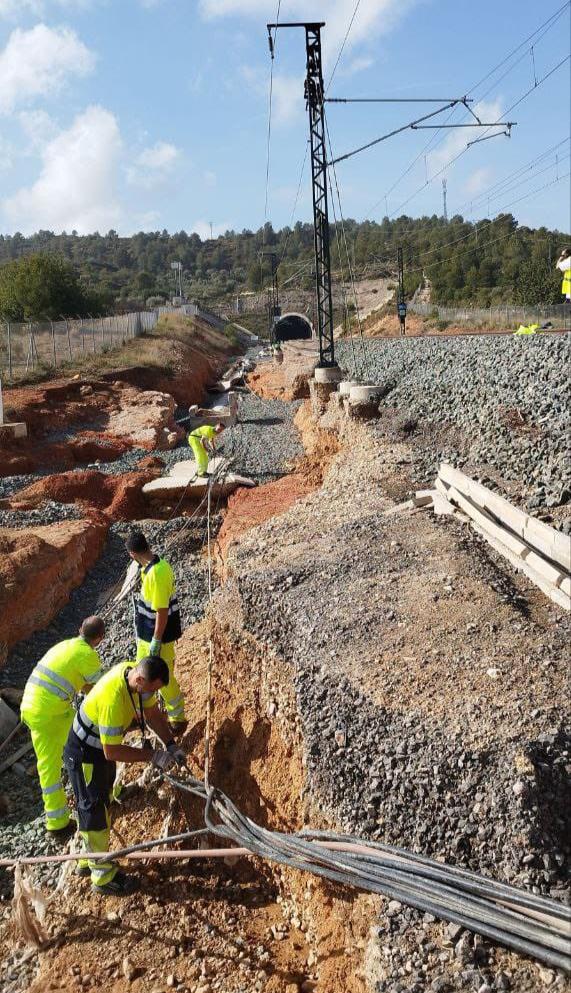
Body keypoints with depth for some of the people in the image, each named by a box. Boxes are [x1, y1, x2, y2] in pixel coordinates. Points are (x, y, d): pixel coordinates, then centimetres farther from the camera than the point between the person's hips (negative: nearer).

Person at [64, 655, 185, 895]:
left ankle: (89, 860, 42)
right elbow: (112, 751, -33)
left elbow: (152, 713, -3)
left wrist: (171, 745, -11)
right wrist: (152, 756, -28)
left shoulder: (137, 673, -16)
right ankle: (103, 876, 23)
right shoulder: (113, 700, -41)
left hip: (103, 747, 9)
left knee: (101, 805, 22)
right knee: (94, 812, 6)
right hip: (85, 755, -9)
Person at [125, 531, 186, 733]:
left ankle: (178, 719, 27)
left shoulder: (156, 574, -31)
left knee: (164, 678, 8)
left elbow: (162, 611, -27)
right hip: (147, 632, 9)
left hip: (158, 635, -9)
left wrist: (156, 641, -20)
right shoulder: (159, 564, -2)